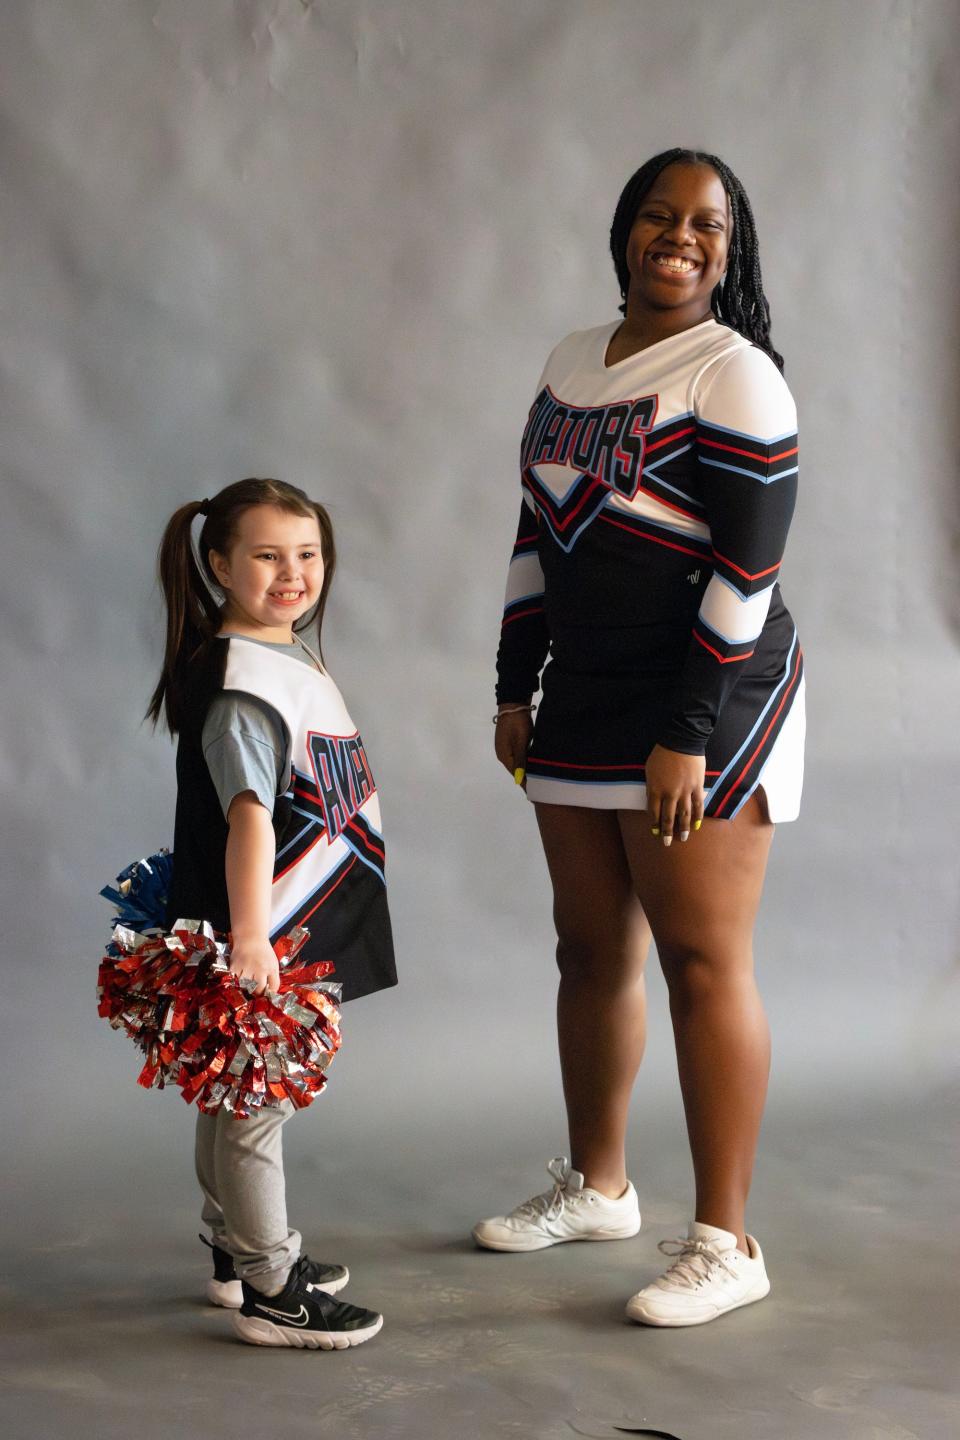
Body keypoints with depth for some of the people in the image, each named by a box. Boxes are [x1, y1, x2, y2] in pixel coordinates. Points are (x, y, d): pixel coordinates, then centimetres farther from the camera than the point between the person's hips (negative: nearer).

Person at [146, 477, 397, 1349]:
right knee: (255, 1102, 0)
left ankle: (240, 1252, 35)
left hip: (305, 934, 10)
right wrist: (249, 937, -35)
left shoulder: (294, 655, 13)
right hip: (261, 947, -10)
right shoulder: (240, 682, -19)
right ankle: (268, 1292, 10)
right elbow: (250, 814, -30)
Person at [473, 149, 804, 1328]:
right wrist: (514, 689, 15)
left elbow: (745, 569, -16)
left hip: (705, 704, -7)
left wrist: (689, 735, -19)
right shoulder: (572, 363, 13)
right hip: (582, 705, 7)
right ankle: (597, 1187, 31)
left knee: (701, 962, -5)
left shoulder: (734, 376, -11)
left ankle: (724, 1244, 4)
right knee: (591, 949, 14)